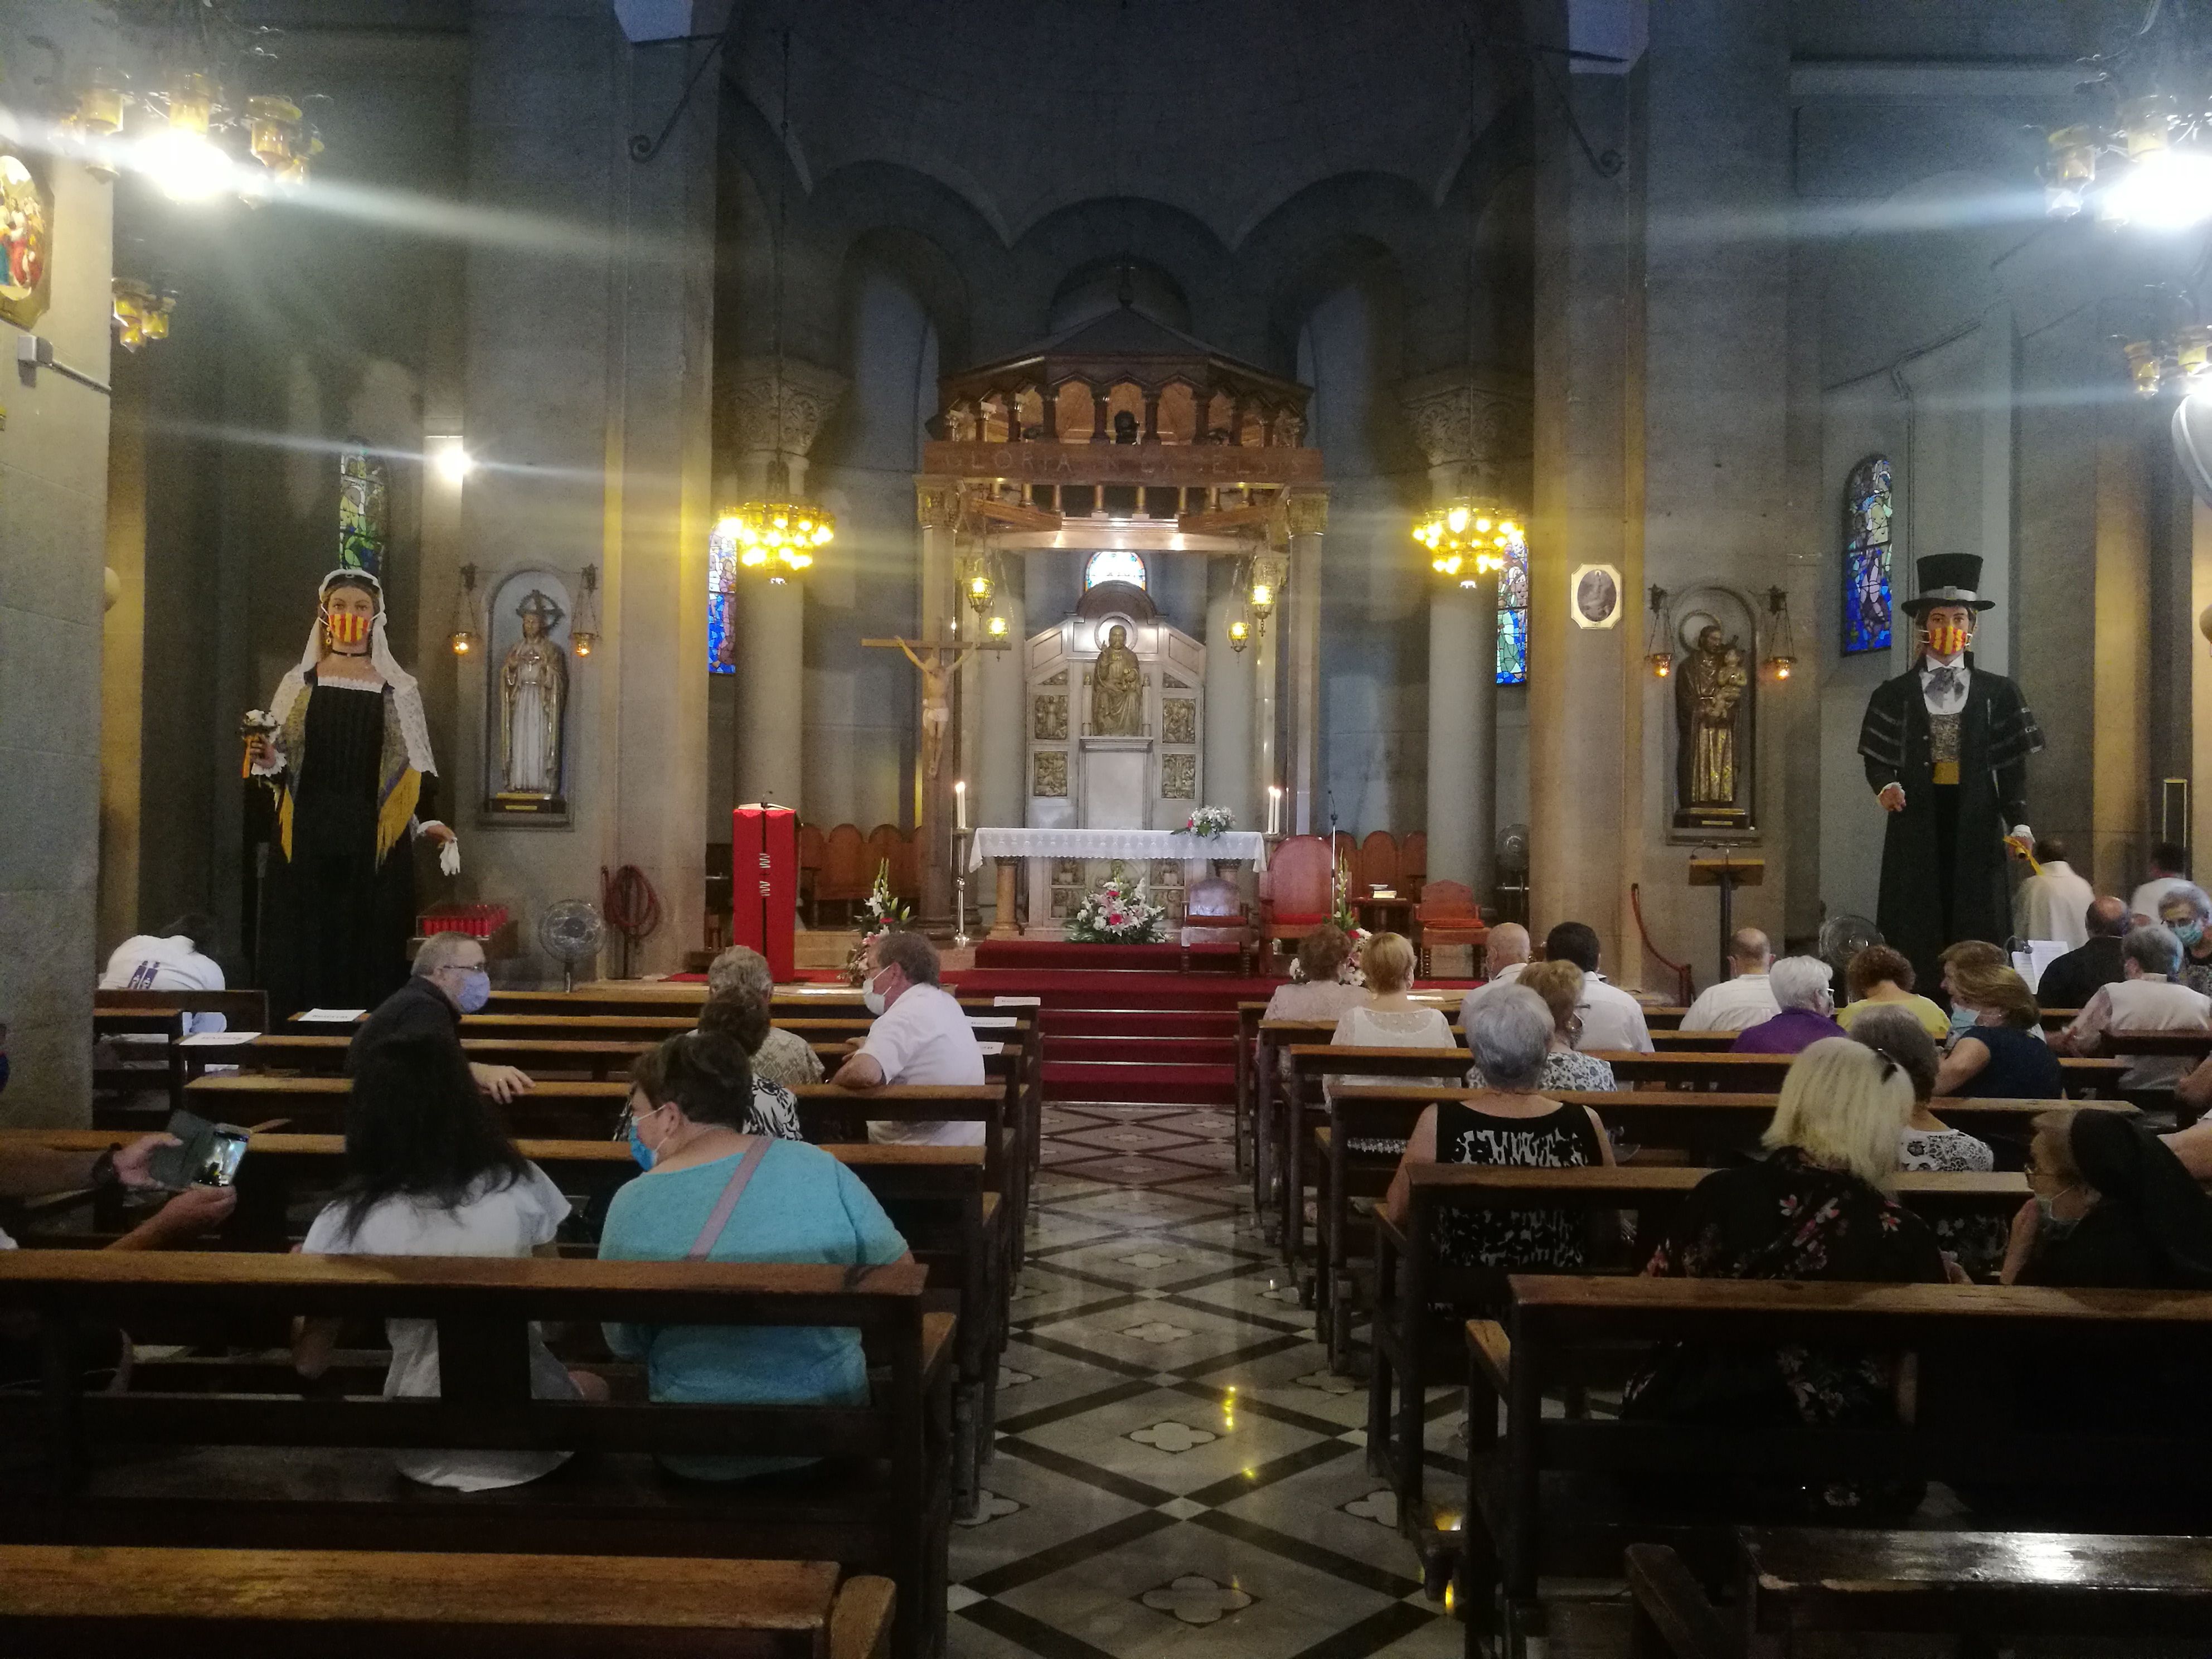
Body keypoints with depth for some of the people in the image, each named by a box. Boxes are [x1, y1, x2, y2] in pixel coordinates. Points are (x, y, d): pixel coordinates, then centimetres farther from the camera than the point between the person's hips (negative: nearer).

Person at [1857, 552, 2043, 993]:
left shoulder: (1998, 692, 8)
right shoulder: (1894, 694, 7)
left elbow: (2012, 765, 4)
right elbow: (1877, 757, 5)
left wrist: (2019, 822, -7)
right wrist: (1886, 785, -17)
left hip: (1976, 824, 1)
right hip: (1916, 822, 0)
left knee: (1976, 927, 0)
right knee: (1915, 931, -2)